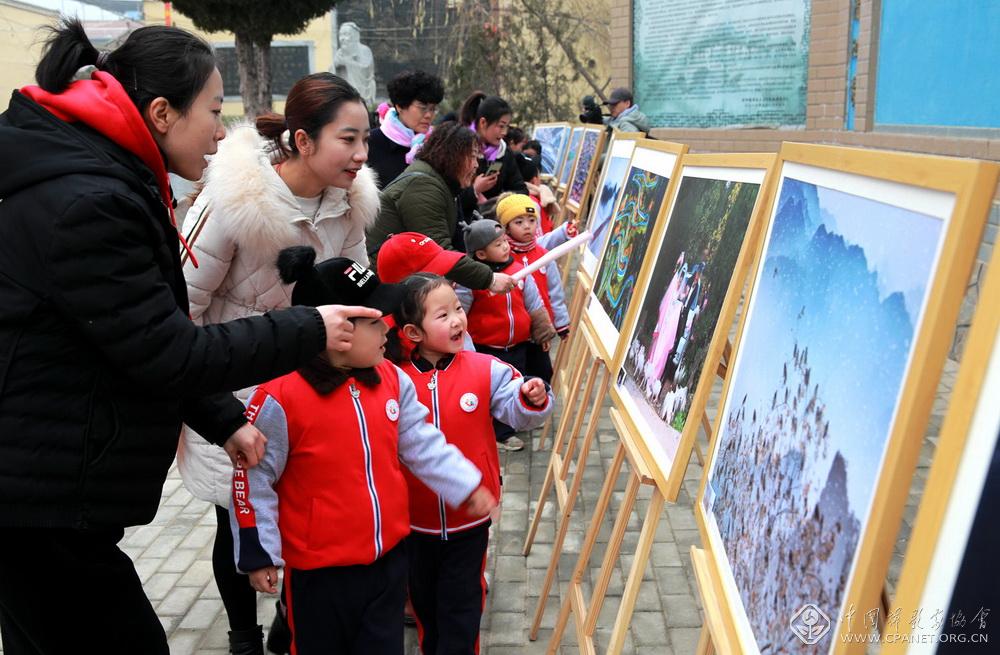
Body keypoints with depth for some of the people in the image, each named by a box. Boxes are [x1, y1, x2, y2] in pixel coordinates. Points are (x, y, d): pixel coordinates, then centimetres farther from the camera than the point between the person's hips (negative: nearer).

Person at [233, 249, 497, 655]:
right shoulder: (279, 398, -21)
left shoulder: (391, 379, -4)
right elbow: (253, 479, -13)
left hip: (389, 557, 5)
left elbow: (422, 444, 6)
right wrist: (258, 555, -8)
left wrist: (467, 486, 2)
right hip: (320, 569, -5)